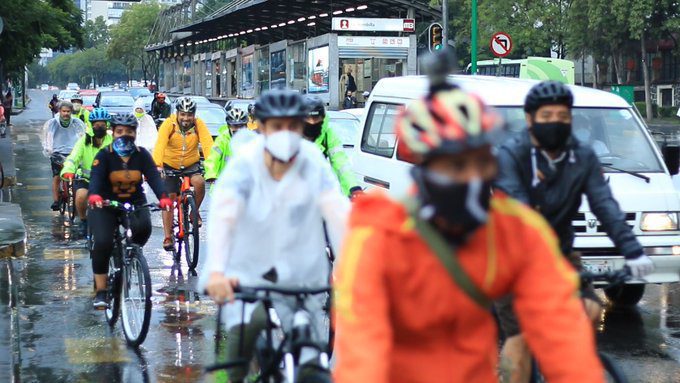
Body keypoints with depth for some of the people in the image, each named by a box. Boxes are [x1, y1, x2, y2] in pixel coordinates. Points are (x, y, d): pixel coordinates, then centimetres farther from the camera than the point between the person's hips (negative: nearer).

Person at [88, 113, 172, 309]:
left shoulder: (142, 155, -3)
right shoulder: (104, 155, -9)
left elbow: (154, 176, -16)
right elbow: (96, 177, -24)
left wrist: (163, 197, -36)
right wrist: (94, 195, -48)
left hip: (135, 203, 2)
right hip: (106, 205, -1)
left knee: (143, 227, -29)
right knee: (102, 243, -20)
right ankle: (100, 291, -7)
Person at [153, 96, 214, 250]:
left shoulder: (199, 125, -16)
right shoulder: (169, 124, -20)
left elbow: (208, 144, -27)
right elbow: (160, 145, -32)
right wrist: (157, 165, -48)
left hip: (191, 164, 1)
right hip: (170, 165, 0)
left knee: (200, 182, -28)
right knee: (168, 198, -5)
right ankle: (168, 237, 3)